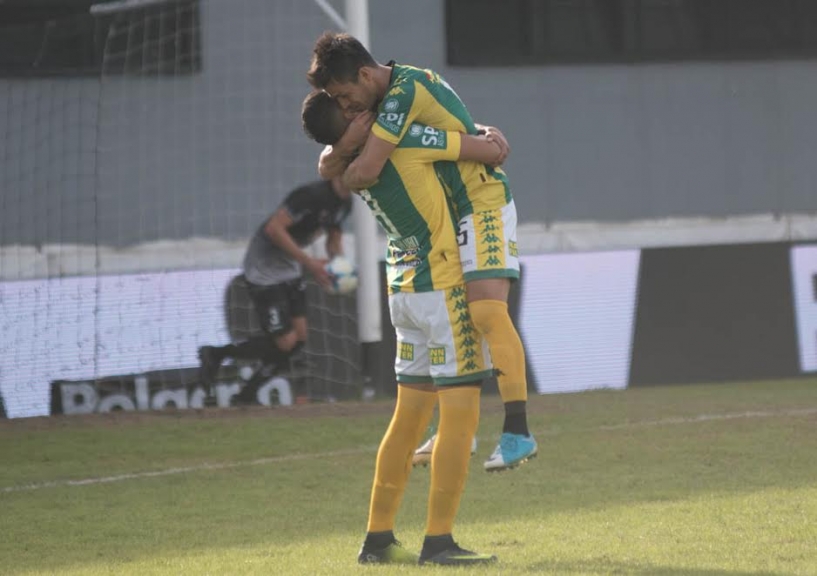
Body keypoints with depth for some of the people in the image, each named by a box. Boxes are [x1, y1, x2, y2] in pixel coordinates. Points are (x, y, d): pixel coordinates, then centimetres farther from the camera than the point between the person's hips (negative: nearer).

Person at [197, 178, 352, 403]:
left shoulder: (343, 203, 2)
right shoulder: (312, 194, -27)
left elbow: (333, 240, 18)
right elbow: (274, 228, -29)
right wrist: (308, 262, -28)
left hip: (290, 268, 9)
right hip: (265, 268, -9)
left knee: (299, 338, 5)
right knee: (285, 342, -10)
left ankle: (248, 393, 20)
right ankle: (215, 354, 9)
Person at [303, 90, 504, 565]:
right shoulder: (405, 141, -16)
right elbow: (490, 150, -13)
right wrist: (487, 135, 11)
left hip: (405, 289, 8)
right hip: (444, 288, -8)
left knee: (409, 415, 14)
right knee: (461, 414, -6)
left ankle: (379, 539, 15)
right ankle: (439, 541, -9)